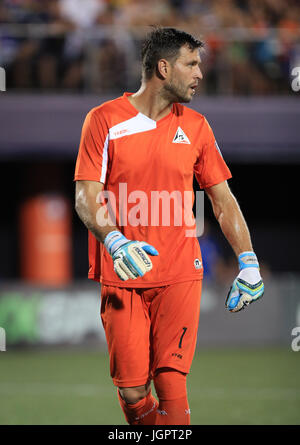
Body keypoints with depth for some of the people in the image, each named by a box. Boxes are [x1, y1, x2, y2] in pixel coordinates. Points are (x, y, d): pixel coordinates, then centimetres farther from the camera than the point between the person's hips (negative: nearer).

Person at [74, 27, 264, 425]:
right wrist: (115, 242, -25)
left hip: (179, 276, 2)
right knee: (131, 390, -3)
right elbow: (86, 198, -6)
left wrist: (248, 263, 4)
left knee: (171, 384, -10)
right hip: (122, 275, -2)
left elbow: (223, 199, 14)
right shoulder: (104, 120, -1)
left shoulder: (195, 126, 10)